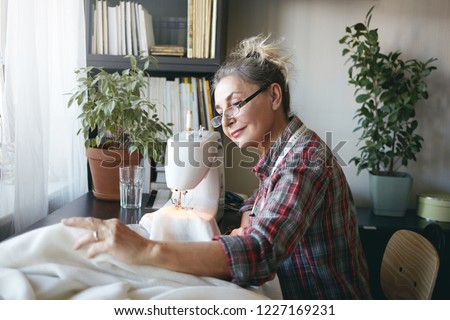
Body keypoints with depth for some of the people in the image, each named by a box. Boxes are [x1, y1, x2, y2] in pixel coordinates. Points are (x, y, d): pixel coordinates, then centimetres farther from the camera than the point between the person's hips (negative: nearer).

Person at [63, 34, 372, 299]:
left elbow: (262, 253, -36)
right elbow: (258, 204, 19)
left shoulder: (305, 156, -24)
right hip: (298, 295, 7)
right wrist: (245, 232, -5)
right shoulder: (278, 152, 3)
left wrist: (145, 249, -42)